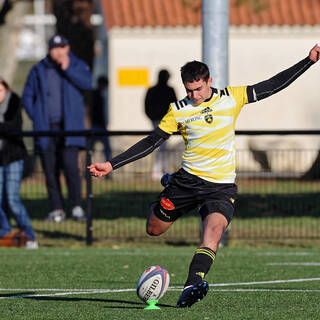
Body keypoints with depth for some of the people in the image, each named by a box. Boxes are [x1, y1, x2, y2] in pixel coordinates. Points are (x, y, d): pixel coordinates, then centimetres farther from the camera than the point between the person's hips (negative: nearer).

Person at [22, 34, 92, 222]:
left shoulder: (78, 66, 8)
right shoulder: (38, 70, 11)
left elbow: (87, 83, -11)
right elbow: (27, 96, 15)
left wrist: (67, 69, -15)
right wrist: (36, 117, 3)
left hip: (70, 128, -2)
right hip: (45, 129, 2)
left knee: (70, 164, -17)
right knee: (50, 170, 0)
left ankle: (77, 207, -10)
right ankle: (57, 209, 6)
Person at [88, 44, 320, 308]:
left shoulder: (232, 98, 1)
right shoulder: (178, 111, 0)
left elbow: (273, 85, 5)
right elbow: (151, 143, 4)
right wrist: (112, 165, -1)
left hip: (222, 185, -1)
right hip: (188, 179, 1)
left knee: (214, 230, -27)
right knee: (154, 229, 12)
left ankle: (192, 285, -41)